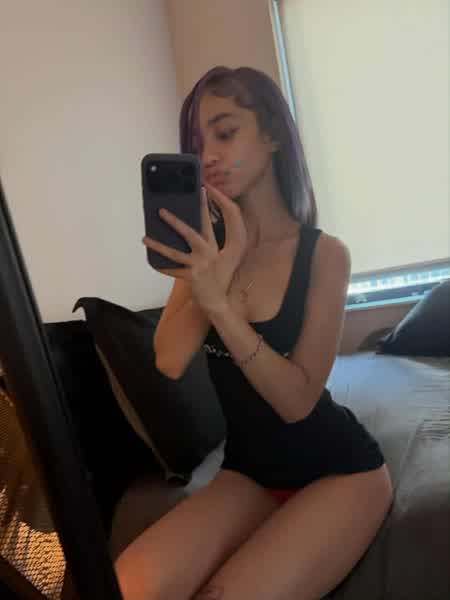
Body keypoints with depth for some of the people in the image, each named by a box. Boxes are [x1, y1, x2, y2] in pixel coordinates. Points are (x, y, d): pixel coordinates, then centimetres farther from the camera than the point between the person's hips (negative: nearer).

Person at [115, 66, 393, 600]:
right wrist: (216, 272, -26)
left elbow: (296, 401, -20)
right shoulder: (205, 247, -2)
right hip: (248, 472, 3)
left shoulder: (323, 253, -13)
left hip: (338, 470, -2)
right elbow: (169, 362, -14)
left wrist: (219, 301, -32)